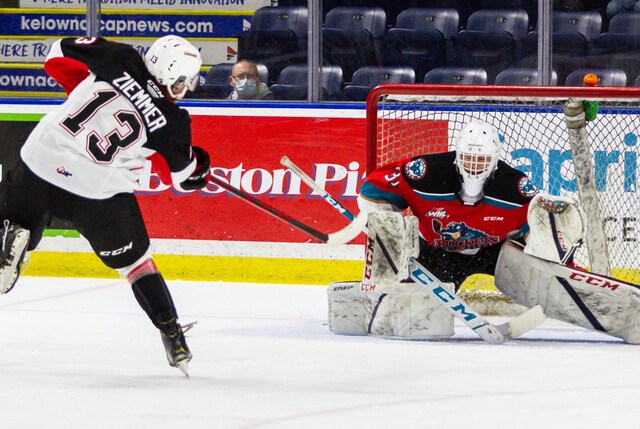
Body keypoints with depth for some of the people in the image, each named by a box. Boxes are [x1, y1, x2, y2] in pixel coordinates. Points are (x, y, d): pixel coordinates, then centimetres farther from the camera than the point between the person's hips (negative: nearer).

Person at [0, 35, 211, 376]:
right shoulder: (170, 124, -8)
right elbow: (183, 176, 6)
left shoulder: (118, 61, -4)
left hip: (40, 164, 1)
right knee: (134, 261, 19)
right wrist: (201, 166, 28)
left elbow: (58, 56, 7)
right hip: (98, 195, -1)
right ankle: (173, 337, 16)